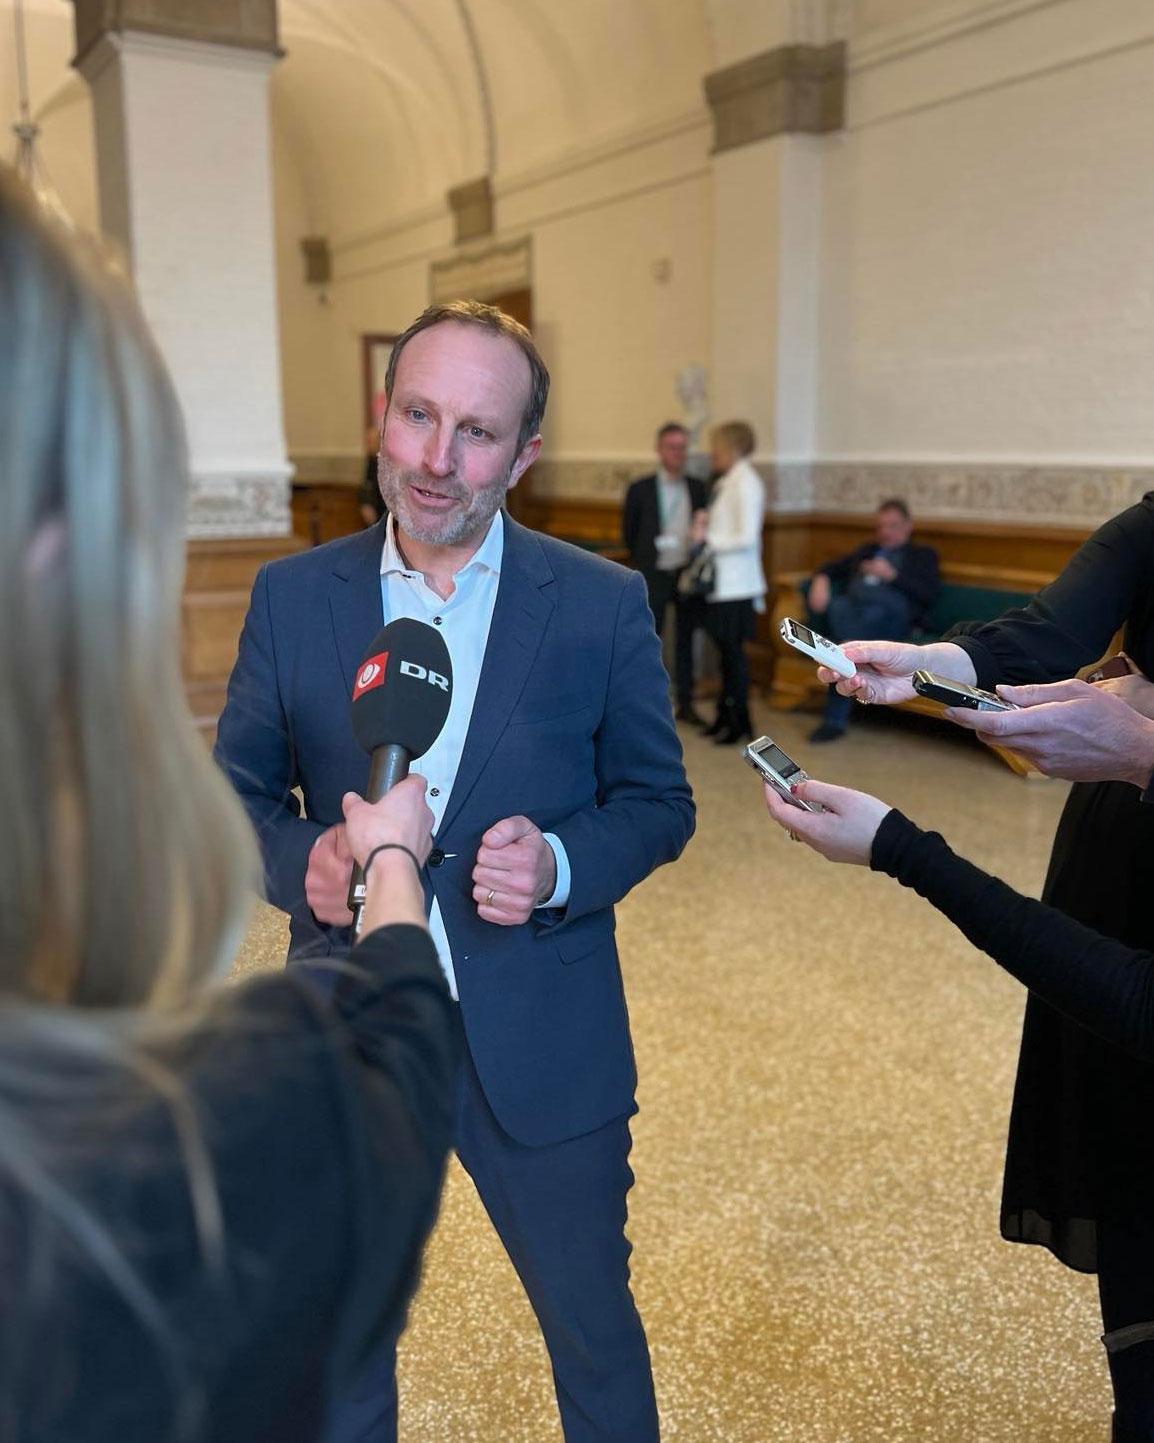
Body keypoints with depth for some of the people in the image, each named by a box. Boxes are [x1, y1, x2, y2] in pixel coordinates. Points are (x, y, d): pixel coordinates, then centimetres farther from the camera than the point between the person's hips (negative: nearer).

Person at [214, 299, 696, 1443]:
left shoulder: (602, 604, -8)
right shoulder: (292, 596, -4)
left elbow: (658, 801, 0)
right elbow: (236, 791, 4)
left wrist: (561, 867, -20)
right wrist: (300, 864, -17)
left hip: (542, 1046, -1)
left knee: (593, 1329, 20)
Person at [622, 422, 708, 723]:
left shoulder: (698, 488, 6)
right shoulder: (640, 489, -2)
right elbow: (629, 534, 5)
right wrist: (645, 562, 4)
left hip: (688, 574, 3)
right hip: (654, 576, -3)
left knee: (686, 641, 9)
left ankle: (685, 704, 18)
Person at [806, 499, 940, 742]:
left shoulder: (923, 555, 24)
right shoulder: (865, 550, 37)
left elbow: (928, 595, 6)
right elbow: (832, 567, 28)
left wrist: (892, 576, -5)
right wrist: (821, 579, 2)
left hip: (889, 614, -3)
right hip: (852, 609, 3)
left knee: (871, 616, -40)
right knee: (836, 606, -36)